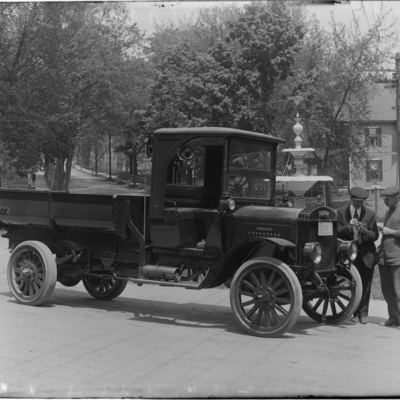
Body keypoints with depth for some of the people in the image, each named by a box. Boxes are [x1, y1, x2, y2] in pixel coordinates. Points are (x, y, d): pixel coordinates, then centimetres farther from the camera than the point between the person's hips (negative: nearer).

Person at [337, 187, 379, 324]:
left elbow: (375, 235, -2)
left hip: (366, 253, 0)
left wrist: (364, 231, -21)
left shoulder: (370, 214, 1)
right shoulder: (341, 212, 2)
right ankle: (355, 312, 15)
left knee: (365, 285, 3)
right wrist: (348, 227, -23)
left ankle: (362, 313, 15)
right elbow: (337, 231, -5)